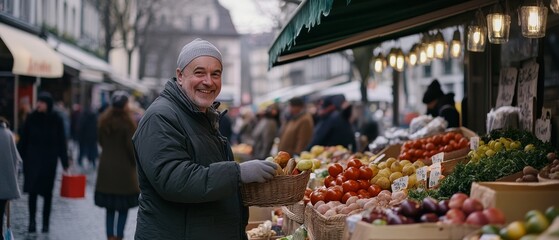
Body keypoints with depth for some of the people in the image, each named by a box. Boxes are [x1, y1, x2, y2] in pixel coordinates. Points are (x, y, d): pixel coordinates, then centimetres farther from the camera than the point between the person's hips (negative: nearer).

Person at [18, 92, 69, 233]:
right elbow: (23, 140, 4)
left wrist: (64, 163, -2)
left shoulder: (56, 120, -1)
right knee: (32, 191, -6)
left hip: (49, 161, 0)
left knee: (47, 192, 5)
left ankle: (45, 223, 13)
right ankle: (32, 221, 0)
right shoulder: (32, 118, 1)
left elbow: (61, 142, 0)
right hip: (32, 160, 0)